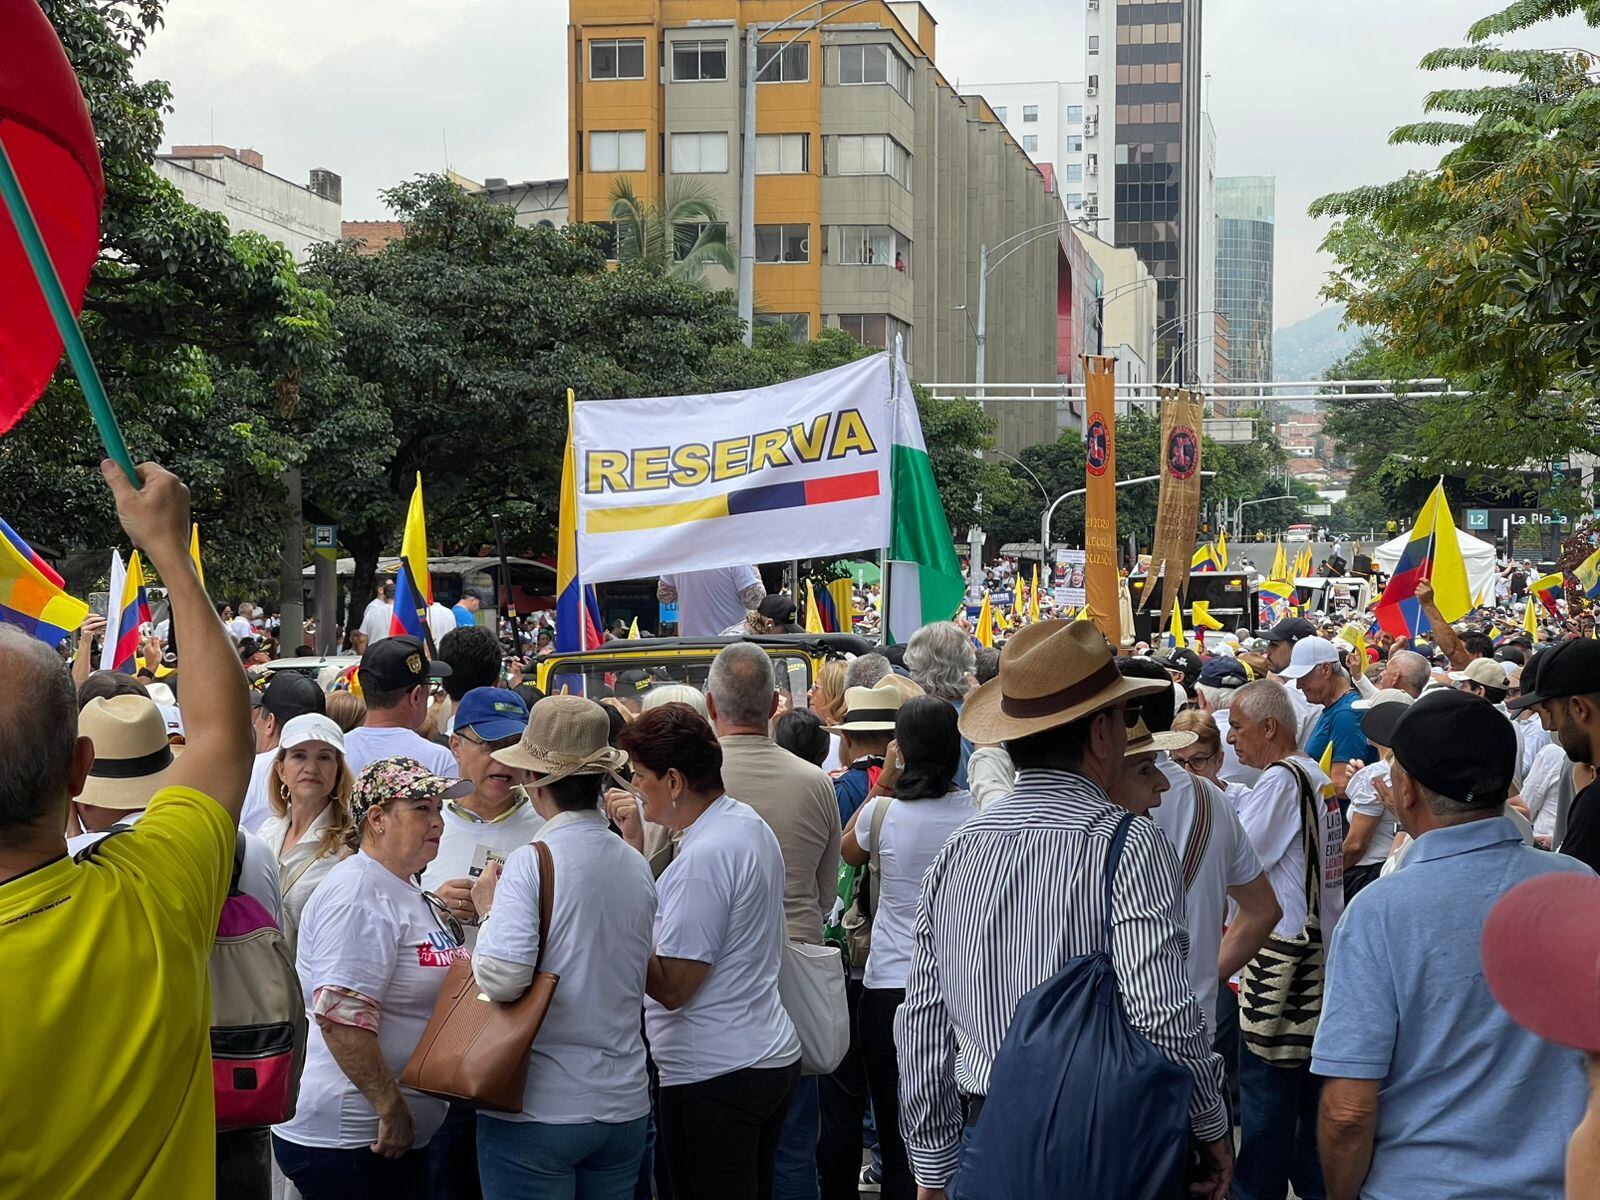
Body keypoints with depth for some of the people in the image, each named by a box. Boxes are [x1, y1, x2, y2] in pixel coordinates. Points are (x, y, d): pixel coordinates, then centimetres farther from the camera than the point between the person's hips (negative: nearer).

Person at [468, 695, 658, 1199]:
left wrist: (489, 911, -4)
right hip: (624, 1105, 6)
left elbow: (501, 980, -22)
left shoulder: (530, 863, -15)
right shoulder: (637, 867, 4)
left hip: (538, 1108, -6)